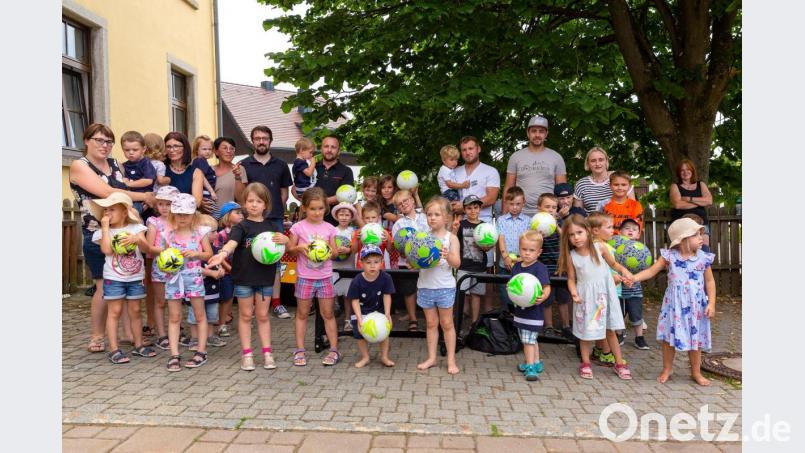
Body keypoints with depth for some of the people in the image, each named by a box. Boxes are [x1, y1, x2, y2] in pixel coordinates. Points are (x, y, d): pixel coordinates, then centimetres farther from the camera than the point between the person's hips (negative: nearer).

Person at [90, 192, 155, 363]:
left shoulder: (135, 228, 1)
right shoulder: (104, 232, -1)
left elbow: (146, 247, -12)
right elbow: (107, 250, -19)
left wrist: (136, 240, -33)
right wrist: (106, 227, -14)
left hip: (135, 277, 2)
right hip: (113, 278, -1)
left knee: (135, 311, 10)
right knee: (115, 312, 0)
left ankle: (138, 345, 21)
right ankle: (114, 350, 5)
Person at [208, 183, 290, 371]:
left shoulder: (272, 226, 5)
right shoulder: (241, 226, -7)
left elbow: (286, 243, 10)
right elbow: (232, 242, -25)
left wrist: (284, 239, -15)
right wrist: (223, 253, -46)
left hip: (265, 277, 2)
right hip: (244, 277, -2)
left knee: (262, 315, 12)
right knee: (245, 315, 9)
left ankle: (267, 352, 20)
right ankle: (246, 354, 18)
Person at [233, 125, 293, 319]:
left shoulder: (280, 165, 10)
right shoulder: (244, 165, 4)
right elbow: (239, 197, 1)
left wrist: (277, 210, 6)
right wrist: (238, 178, -14)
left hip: (275, 219, 1)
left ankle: (276, 302, 10)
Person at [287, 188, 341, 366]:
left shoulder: (329, 228, 2)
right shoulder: (298, 227, -4)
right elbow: (290, 250, 2)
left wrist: (328, 248, -15)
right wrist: (299, 248, -17)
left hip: (325, 277, 1)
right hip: (305, 277, -1)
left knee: (328, 313, 6)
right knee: (302, 313, 8)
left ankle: (334, 350, 12)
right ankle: (300, 350, 17)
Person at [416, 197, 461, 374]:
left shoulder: (451, 238, -5)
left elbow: (456, 263, -12)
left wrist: (448, 256, -31)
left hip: (445, 287, -3)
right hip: (425, 285, 3)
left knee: (447, 323, 8)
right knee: (431, 323, 14)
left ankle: (451, 360, 18)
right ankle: (431, 358, 24)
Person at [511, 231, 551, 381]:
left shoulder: (540, 268, -15)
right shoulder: (517, 266, 5)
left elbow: (547, 287, -21)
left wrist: (543, 297, -39)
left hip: (533, 311, -7)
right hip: (519, 310, 7)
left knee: (528, 340, -7)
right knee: (530, 340, 20)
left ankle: (530, 367, 2)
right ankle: (536, 363, 34)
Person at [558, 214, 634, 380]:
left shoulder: (599, 247, -8)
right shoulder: (571, 256, -8)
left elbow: (613, 263, 8)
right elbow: (571, 279, -2)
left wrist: (624, 270, -10)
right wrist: (574, 292, -19)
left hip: (604, 293, 0)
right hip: (585, 296, 0)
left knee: (609, 329, 9)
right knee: (586, 331, 8)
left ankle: (619, 363, 23)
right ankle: (585, 363, 24)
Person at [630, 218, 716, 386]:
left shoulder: (703, 258, -3)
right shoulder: (669, 256, -6)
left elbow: (710, 281, 3)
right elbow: (651, 271, -5)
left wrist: (711, 303, -4)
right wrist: (632, 278, -19)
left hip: (696, 306, 1)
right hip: (674, 305, 0)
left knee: (695, 339, 9)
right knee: (669, 337, 6)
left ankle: (696, 372, 27)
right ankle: (667, 369, 24)